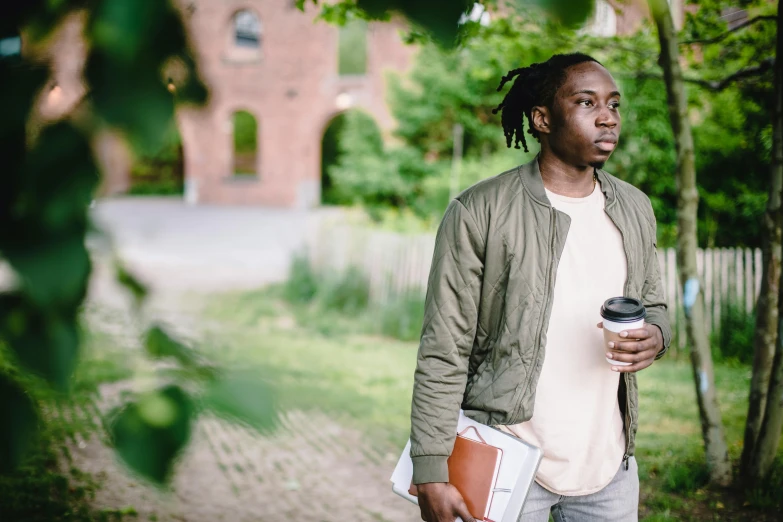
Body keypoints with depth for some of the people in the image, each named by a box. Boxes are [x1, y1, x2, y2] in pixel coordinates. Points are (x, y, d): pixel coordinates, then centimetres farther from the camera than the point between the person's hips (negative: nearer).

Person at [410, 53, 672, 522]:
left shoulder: (635, 208, 6)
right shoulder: (479, 213, -12)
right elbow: (444, 355, -12)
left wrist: (656, 336, -7)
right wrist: (432, 473, -16)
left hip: (610, 463, 5)